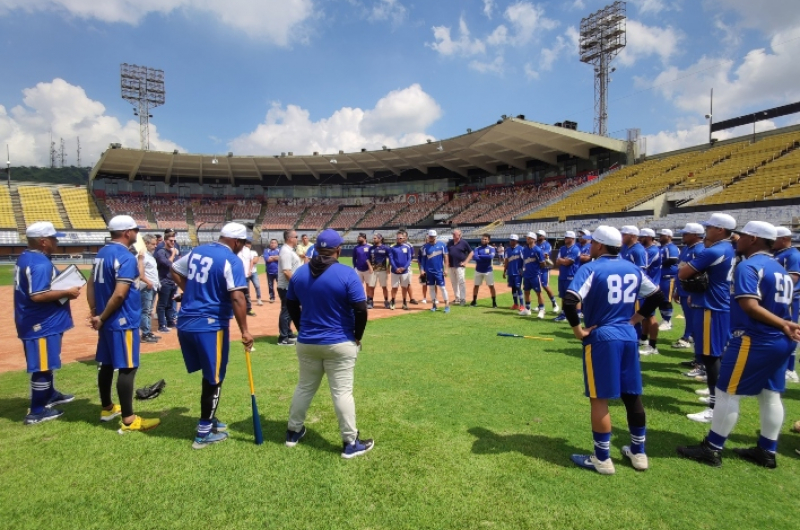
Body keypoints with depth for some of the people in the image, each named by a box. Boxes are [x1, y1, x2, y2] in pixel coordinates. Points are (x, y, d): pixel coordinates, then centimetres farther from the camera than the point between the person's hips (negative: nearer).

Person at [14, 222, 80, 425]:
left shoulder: (26, 258, 10)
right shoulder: (40, 263, -23)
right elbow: (38, 295, -30)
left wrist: (62, 285, 10)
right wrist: (67, 292, -21)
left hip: (36, 322, 11)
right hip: (42, 324, -11)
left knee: (46, 362, 24)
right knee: (42, 366, -1)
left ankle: (49, 395, 40)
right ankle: (37, 411, 9)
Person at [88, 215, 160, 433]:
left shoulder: (102, 253, 10)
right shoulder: (126, 257, -18)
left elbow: (92, 284, 13)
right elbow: (120, 294, -25)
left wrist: (94, 312, 10)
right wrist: (102, 317, -13)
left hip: (107, 321, 10)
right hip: (123, 321, -10)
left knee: (107, 364, 19)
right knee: (127, 368, -5)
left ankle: (107, 409, 34)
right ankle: (128, 420, 0)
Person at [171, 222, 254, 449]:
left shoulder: (197, 251, 10)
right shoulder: (232, 261, -14)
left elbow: (175, 270, 24)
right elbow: (237, 298, -22)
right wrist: (244, 330, -20)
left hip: (185, 323, 8)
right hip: (210, 325, -8)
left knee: (209, 374, 21)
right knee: (213, 379, 7)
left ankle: (208, 420, 34)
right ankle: (204, 433, 16)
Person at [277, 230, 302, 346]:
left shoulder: (290, 250, 14)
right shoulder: (286, 251, -19)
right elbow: (286, 271, -26)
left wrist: (300, 257, 12)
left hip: (291, 287, 11)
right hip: (287, 287, -11)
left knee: (290, 311, 18)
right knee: (286, 311, -3)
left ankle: (288, 334, 29)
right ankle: (283, 338, 5)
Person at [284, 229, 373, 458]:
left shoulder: (299, 273, 1)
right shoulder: (347, 274, -15)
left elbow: (291, 305, 11)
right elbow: (361, 310, -16)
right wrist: (357, 337, -2)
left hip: (306, 343, 5)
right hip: (340, 344, -5)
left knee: (304, 387, 21)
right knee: (342, 392, 3)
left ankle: (293, 431, 35)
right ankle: (350, 443, 12)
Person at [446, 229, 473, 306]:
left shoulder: (464, 243, -5)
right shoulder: (450, 242, 9)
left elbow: (471, 252, -2)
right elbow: (447, 253, 16)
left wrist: (465, 262, -8)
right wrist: (447, 262, 4)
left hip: (459, 266, -6)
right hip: (451, 266, 6)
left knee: (461, 282, -9)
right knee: (454, 282, 12)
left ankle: (463, 299, -4)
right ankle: (457, 298, 23)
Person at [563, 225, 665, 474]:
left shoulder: (591, 268, -12)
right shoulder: (633, 269, 8)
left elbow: (570, 301, -25)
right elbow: (657, 296, 18)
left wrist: (578, 329, -13)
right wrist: (635, 318, 16)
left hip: (601, 338, -6)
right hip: (628, 336, 7)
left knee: (600, 399, 3)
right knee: (632, 395, 17)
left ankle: (602, 459, 13)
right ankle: (638, 452, 31)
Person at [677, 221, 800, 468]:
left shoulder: (747, 266, -15)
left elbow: (750, 307, -24)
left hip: (752, 341, -9)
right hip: (780, 343, 9)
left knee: (727, 393, 0)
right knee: (771, 396, 15)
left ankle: (712, 449, 8)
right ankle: (767, 451, 26)